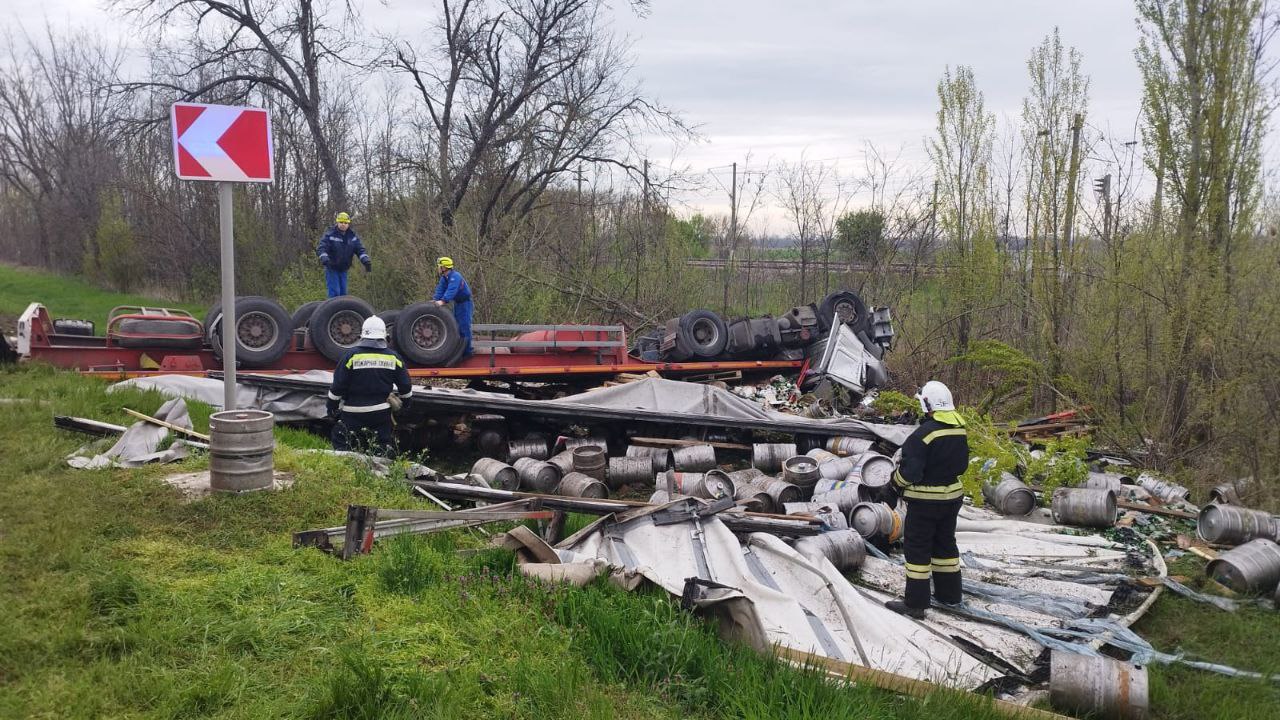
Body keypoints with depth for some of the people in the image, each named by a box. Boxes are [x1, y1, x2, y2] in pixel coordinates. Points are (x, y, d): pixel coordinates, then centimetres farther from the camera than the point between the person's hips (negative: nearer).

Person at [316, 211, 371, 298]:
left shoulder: (353, 236, 2)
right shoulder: (330, 235, -13)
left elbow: (360, 249, -1)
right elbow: (321, 248, -22)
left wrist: (366, 261, -19)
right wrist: (325, 259, -42)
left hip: (343, 270, 5)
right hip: (332, 269, -5)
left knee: (343, 293, 9)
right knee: (334, 292, -12)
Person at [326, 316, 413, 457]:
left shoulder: (352, 355, -9)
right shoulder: (393, 357, -1)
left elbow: (337, 386, -7)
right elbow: (406, 387, 5)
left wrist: (331, 406, 7)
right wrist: (404, 400, 25)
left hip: (354, 412, -2)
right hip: (382, 412, 3)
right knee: (385, 450, 12)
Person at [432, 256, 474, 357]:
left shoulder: (455, 276, -26)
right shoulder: (444, 278, 5)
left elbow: (451, 290, -39)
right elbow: (440, 290, 0)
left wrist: (443, 301, -50)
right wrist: (435, 299, -18)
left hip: (465, 303, -10)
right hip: (457, 303, 10)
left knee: (464, 326, -10)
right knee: (456, 326, 15)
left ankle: (467, 351, -6)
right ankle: (460, 349, 25)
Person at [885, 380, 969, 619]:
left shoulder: (924, 433, -24)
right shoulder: (959, 431, 0)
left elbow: (909, 471, -23)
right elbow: (962, 464, 11)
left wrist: (897, 481, -4)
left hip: (925, 499, -8)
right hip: (953, 494, 8)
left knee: (917, 548, 1)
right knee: (945, 543, 20)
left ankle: (916, 603, 4)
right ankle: (949, 594, 30)